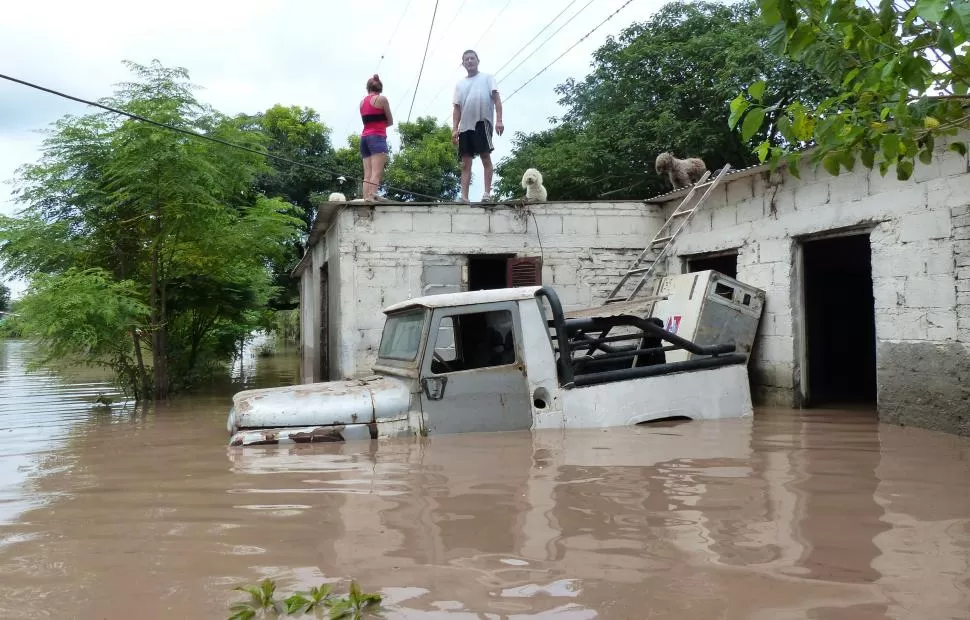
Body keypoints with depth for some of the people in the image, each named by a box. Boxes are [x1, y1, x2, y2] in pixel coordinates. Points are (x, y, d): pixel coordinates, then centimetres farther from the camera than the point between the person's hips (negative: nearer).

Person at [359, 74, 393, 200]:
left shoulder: (362, 102, 19)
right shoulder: (382, 99, 3)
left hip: (364, 138, 6)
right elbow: (390, 121, 7)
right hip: (377, 138, -6)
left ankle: (366, 199, -8)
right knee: (377, 172, -16)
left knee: (367, 175, 0)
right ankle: (372, 197, -28)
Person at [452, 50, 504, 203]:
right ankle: (464, 197, -6)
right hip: (465, 126, 4)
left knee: (485, 157, -7)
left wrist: (499, 120, -12)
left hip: (482, 122, -4)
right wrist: (454, 129, 2)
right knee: (465, 163, -1)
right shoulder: (459, 84, 22)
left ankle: (487, 193, -8)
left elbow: (496, 98, 1)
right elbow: (457, 108, 15)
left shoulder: (487, 78, 11)